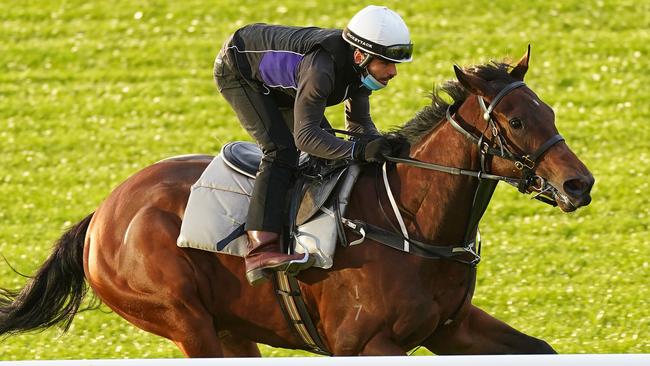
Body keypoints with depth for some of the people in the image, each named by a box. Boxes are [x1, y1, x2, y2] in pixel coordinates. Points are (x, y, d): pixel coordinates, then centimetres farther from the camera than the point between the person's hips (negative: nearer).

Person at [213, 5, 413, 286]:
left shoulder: (360, 65, -15)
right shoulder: (320, 68, -42)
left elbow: (359, 123, -2)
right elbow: (305, 135, -43)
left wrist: (380, 145, -21)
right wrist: (358, 151, -52)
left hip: (275, 79, 9)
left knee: (328, 145, 6)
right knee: (281, 151, -25)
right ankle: (260, 249, -36)